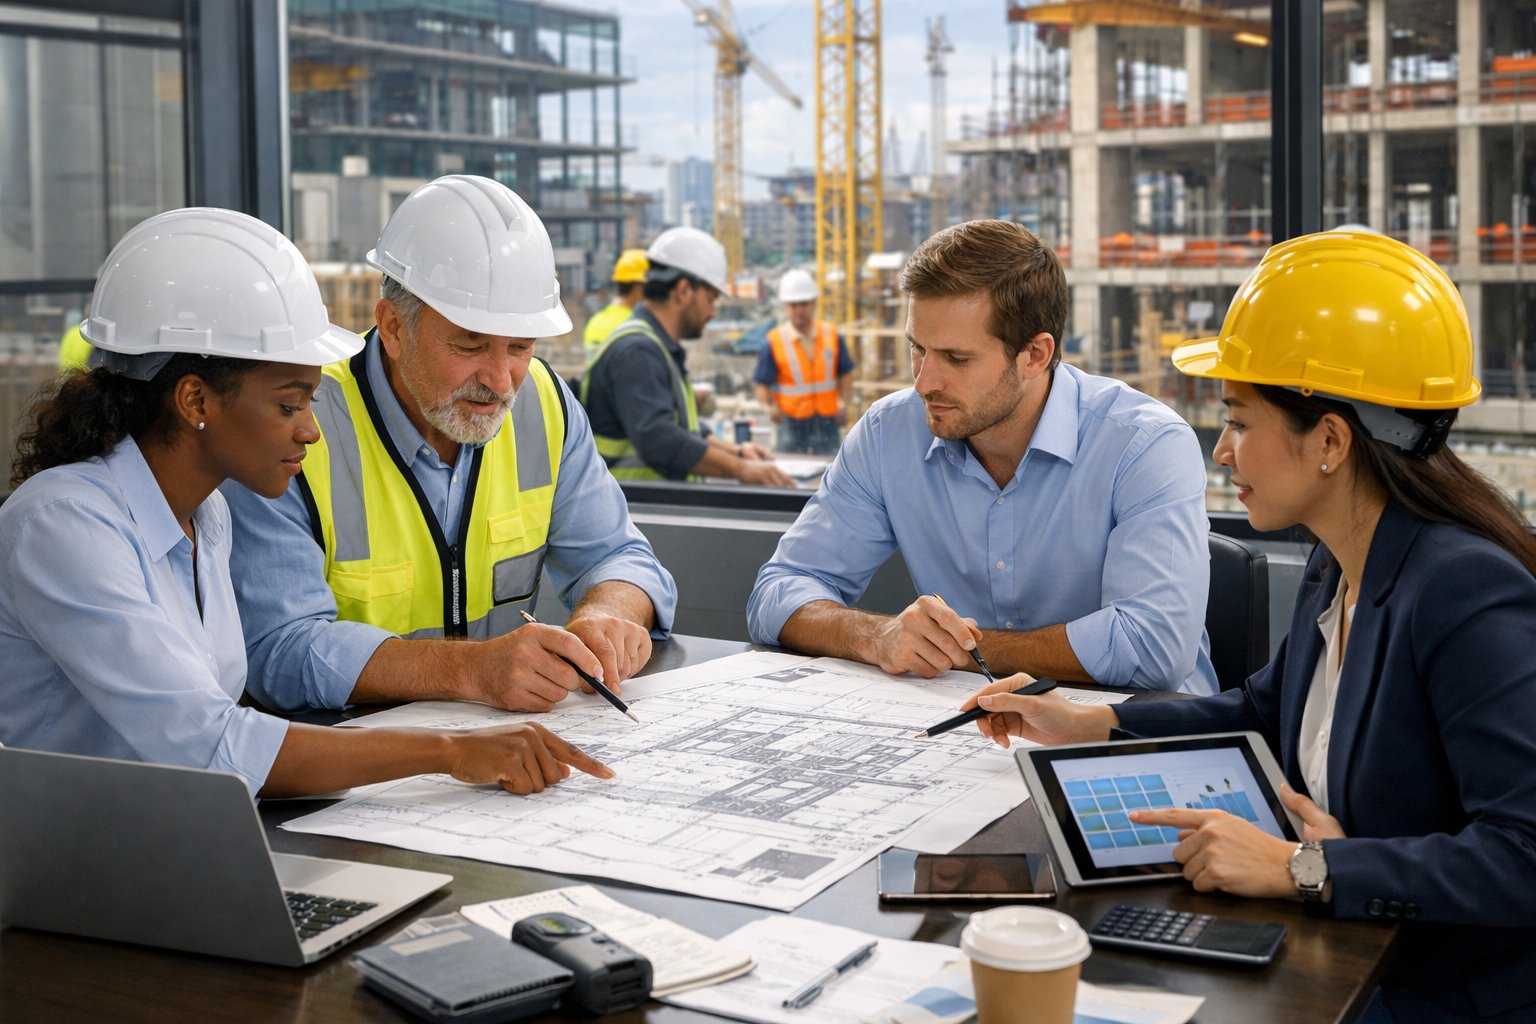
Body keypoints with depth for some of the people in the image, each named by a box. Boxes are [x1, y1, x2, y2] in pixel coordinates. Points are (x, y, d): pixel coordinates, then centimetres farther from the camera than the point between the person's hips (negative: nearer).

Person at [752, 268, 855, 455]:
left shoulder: (831, 335, 4)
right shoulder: (775, 342, -6)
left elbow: (845, 375, 11)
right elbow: (762, 385, -4)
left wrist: (844, 403, -6)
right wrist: (770, 407, -24)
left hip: (827, 424, 3)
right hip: (792, 425, -3)